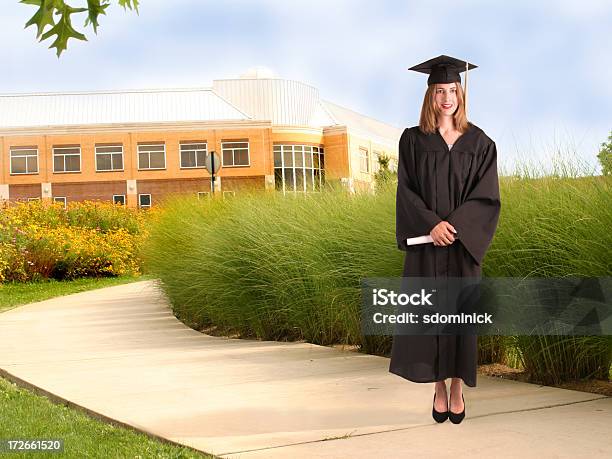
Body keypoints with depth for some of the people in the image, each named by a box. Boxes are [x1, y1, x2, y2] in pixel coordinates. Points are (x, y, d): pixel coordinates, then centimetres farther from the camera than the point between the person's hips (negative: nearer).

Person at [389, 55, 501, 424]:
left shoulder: (479, 142, 3)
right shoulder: (413, 140, 3)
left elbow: (487, 196, -3)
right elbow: (407, 192, -2)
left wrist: (454, 225, -17)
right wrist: (432, 225, -17)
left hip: (464, 241, 0)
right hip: (425, 241, 0)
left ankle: (458, 388, 14)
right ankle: (439, 389, 12)